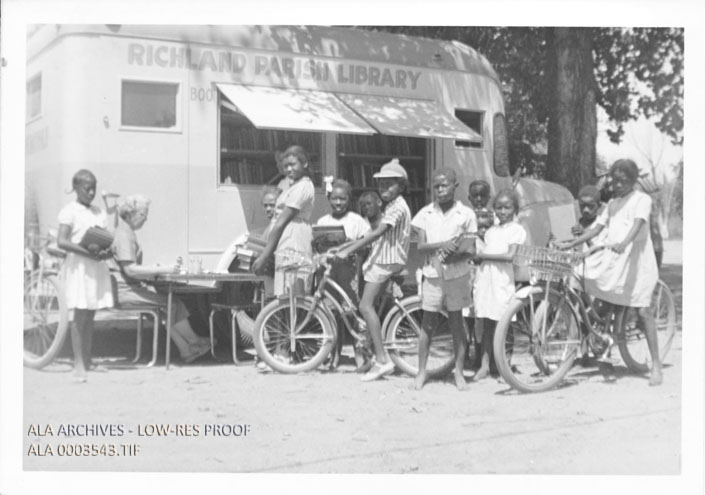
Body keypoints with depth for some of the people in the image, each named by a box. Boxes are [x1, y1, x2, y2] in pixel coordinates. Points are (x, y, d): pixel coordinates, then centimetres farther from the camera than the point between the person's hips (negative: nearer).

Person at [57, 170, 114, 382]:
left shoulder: (99, 213, 14)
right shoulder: (69, 211, -5)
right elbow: (62, 242, -14)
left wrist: (107, 252, -7)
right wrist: (87, 252, -24)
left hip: (97, 266, 6)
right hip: (78, 266, -6)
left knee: (90, 316, 8)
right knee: (80, 315, -7)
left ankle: (87, 361, 13)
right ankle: (78, 365, -6)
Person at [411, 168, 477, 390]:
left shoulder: (466, 214, -1)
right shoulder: (425, 213, 2)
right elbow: (421, 245, -3)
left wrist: (455, 252, -21)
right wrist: (441, 244, -21)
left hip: (457, 274, -1)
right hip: (432, 273, 1)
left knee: (456, 322, 6)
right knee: (428, 323, 5)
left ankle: (459, 371, 15)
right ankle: (421, 371, 14)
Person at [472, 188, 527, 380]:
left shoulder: (516, 230, -1)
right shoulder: (491, 231, 18)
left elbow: (510, 255, -12)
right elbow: (483, 253, 13)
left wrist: (483, 255, -10)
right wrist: (477, 254, -8)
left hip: (502, 280, -5)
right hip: (484, 277, 5)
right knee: (486, 325, 5)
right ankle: (484, 365, 8)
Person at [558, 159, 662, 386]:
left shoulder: (642, 199, -2)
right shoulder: (612, 203, 18)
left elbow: (637, 224, -20)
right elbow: (597, 228, 14)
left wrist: (624, 243, -39)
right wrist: (570, 244, 3)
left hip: (636, 259, -6)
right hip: (612, 259, 6)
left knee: (642, 311, -9)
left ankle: (656, 365, -6)